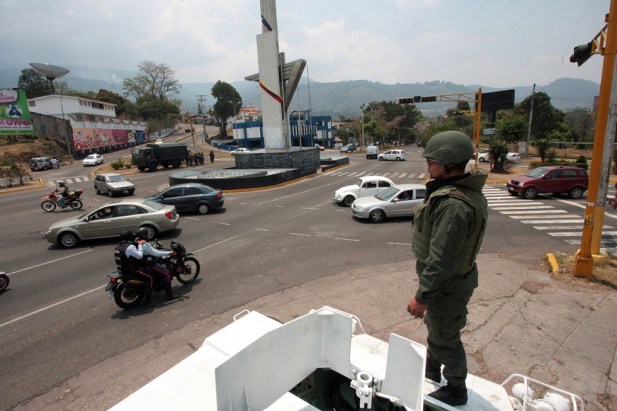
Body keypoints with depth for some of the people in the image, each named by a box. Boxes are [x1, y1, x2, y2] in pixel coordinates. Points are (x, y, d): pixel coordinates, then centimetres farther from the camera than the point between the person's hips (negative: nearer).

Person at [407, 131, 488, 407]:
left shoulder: (454, 205, -33)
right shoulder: (468, 191, 1)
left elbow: (441, 259, -31)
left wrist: (421, 296, -21)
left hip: (447, 285, -10)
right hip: (456, 275, 10)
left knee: (445, 339, 13)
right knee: (435, 328, 29)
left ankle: (456, 391, 38)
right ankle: (431, 371, 53)